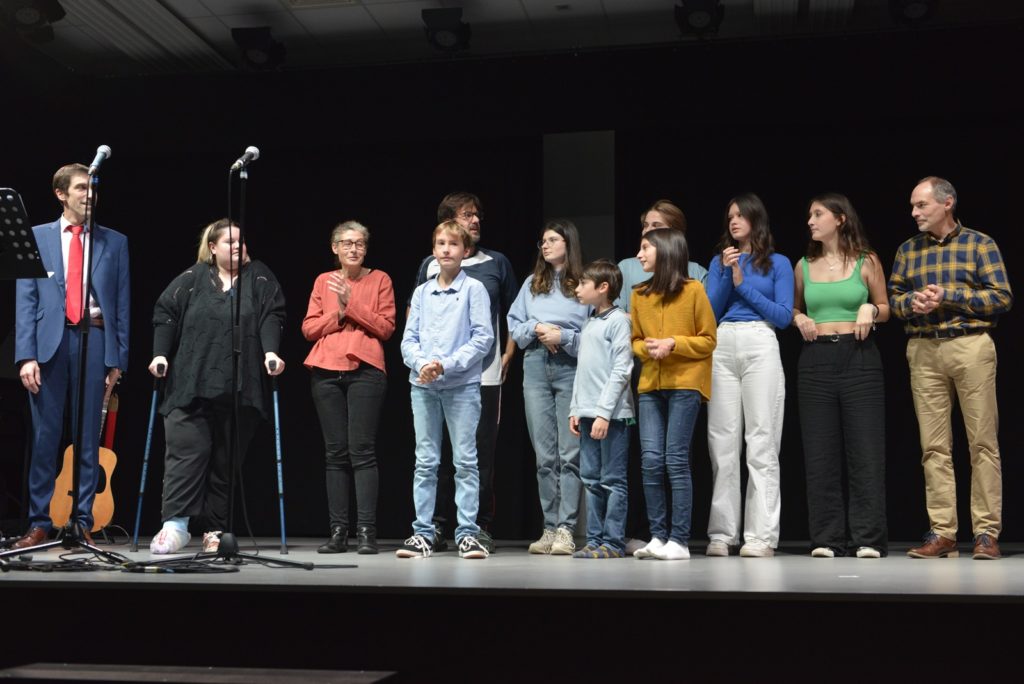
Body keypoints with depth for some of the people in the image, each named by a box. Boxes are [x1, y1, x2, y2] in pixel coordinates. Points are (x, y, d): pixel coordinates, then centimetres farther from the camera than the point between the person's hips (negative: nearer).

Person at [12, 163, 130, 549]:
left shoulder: (114, 242, 12)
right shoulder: (36, 237, 11)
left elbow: (122, 304, 9)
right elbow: (25, 301, 5)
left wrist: (118, 358, 1)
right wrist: (26, 355, -6)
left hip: (95, 339, 1)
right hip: (50, 341, 0)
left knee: (89, 438, 3)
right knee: (44, 436, 0)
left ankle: (83, 524, 9)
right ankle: (39, 524, 8)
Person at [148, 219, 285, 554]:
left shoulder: (259, 278, 12)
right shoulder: (191, 279, 11)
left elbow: (271, 315, 1)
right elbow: (165, 312, 9)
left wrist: (271, 351, -13)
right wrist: (160, 354, -1)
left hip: (239, 389, 1)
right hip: (190, 385, 0)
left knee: (227, 458, 4)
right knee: (186, 451, -9)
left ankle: (216, 530, 11)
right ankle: (175, 524, -8)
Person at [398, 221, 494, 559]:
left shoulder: (474, 289, 0)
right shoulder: (421, 292, 12)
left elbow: (483, 337, -6)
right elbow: (409, 339, 9)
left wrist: (447, 364, -14)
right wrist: (421, 363, -12)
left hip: (462, 385, -3)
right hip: (423, 385, 4)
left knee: (465, 461, 0)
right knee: (425, 462, 6)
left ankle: (468, 533, 5)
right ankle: (423, 532, 12)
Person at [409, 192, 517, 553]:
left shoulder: (496, 263, 9)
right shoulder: (430, 265, 9)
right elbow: (413, 315, 17)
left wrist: (507, 355, 7)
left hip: (485, 374, 0)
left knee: (482, 453, 1)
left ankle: (481, 527, 9)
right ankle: (435, 527, 10)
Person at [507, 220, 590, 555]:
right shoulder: (532, 284, 16)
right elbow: (513, 324, 14)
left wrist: (563, 336, -13)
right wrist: (536, 329, -3)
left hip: (571, 369, -4)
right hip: (536, 367, 5)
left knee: (570, 452, -6)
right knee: (544, 454, 6)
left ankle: (566, 529, -4)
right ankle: (549, 528, 11)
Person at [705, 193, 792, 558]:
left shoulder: (778, 263, 9)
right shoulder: (719, 261, 17)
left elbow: (784, 316, 1)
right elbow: (709, 312, 9)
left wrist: (744, 284, -3)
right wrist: (727, 275, -3)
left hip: (761, 348, -3)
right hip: (722, 348, 3)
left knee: (761, 443, -6)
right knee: (723, 443, 1)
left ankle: (761, 535, -6)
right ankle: (721, 533, 5)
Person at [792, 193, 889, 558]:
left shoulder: (866, 261, 4)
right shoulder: (804, 266, 11)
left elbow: (885, 309, 10)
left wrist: (870, 310, -10)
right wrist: (799, 318, -1)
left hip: (859, 359, -3)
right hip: (815, 360, 3)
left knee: (865, 449, -2)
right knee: (820, 452, 3)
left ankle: (868, 538, 5)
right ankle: (827, 538, 10)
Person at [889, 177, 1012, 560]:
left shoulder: (979, 244, 3)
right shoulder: (907, 250, 15)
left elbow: (1002, 297, -4)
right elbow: (893, 298, 13)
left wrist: (947, 296, -12)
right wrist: (913, 301, -8)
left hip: (970, 346, -3)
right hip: (923, 351, 4)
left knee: (983, 441, -3)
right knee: (934, 445, 2)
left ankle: (986, 532, 2)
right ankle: (942, 533, 6)